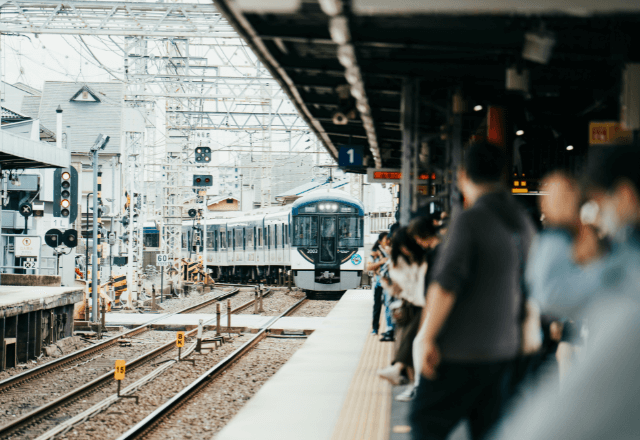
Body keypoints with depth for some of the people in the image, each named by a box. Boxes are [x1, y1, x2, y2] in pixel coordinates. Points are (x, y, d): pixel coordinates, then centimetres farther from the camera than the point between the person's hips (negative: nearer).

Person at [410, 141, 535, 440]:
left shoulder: (470, 220, -15)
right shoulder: (523, 222, 9)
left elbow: (445, 286, -20)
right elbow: (526, 286, 18)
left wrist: (429, 338, -14)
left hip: (461, 350, -7)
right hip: (503, 349, 7)